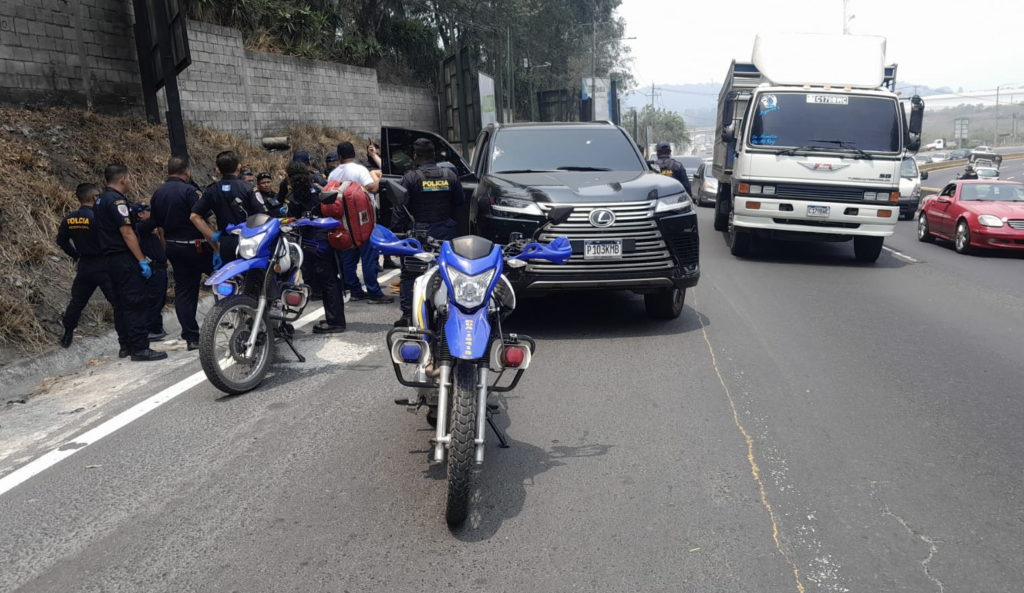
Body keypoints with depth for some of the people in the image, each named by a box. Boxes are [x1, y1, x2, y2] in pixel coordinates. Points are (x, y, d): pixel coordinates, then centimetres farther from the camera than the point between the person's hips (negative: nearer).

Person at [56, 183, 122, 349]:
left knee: (77, 302, 21)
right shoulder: (97, 217, -19)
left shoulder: (68, 220, 3)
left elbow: (62, 242, 15)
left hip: (84, 266, 7)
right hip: (102, 266, -7)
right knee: (119, 302, -4)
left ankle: (67, 336, 33)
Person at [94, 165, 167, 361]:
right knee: (136, 303, -9)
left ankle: (126, 345, 19)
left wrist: (131, 212, 26)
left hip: (111, 257, 10)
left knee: (122, 303, 14)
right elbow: (127, 233, -20)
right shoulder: (117, 200, -15)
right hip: (125, 258, -10)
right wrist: (143, 261, -19)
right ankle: (140, 348, -9)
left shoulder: (102, 199, 15)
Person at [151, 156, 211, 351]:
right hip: (195, 246, -7)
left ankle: (191, 337, 7)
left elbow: (157, 225, 14)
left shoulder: (157, 194, 10)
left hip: (173, 247, 7)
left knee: (183, 291, 6)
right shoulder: (189, 190, -13)